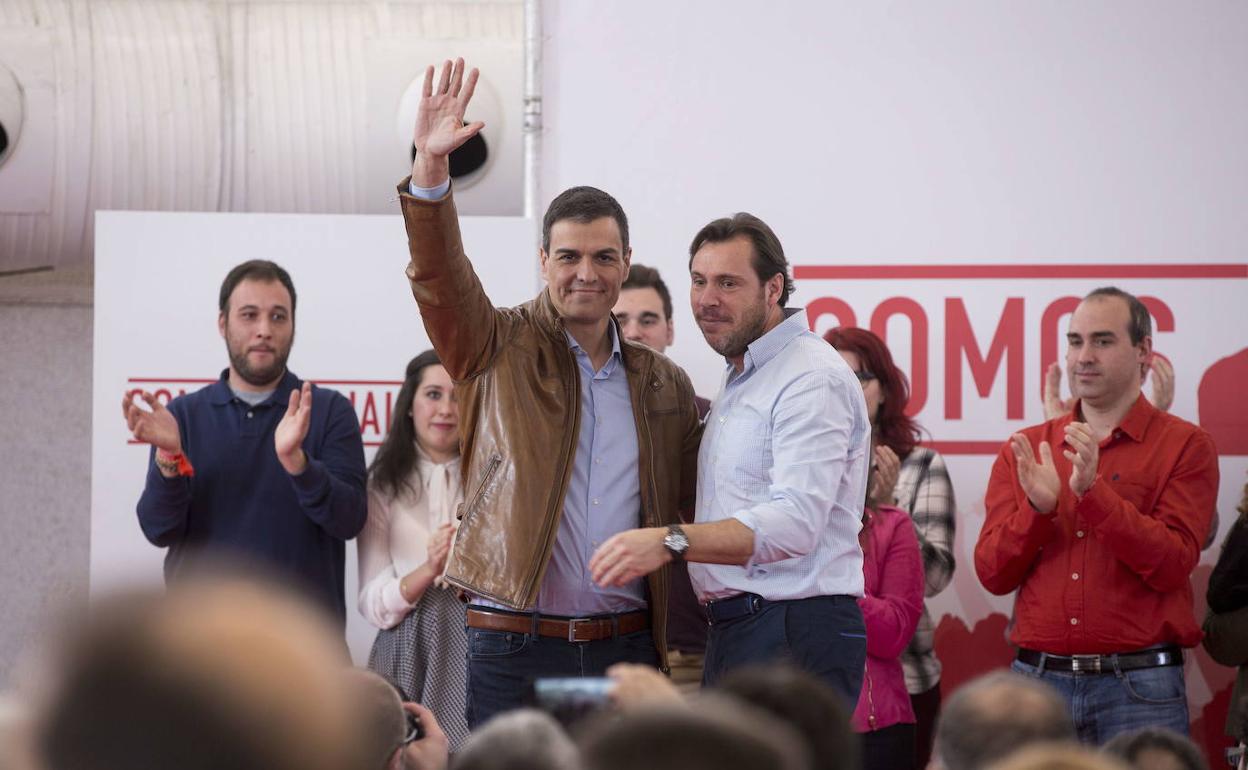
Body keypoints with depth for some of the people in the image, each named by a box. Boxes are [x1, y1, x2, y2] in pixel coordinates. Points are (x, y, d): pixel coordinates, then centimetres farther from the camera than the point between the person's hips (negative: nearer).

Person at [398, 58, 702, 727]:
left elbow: (694, 498, 20)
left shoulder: (664, 386, 14)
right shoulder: (502, 351, 4)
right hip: (515, 648, -3)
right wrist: (430, 170, -28)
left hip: (628, 648, 3)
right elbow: (441, 280, -14)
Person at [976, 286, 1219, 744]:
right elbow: (993, 576, 5)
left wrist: (1092, 491, -19)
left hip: (1138, 688, -3)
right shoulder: (1024, 451, 11)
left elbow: (1173, 565, -10)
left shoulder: (1184, 446, 1)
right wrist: (1037, 508, -12)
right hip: (1036, 679, 3)